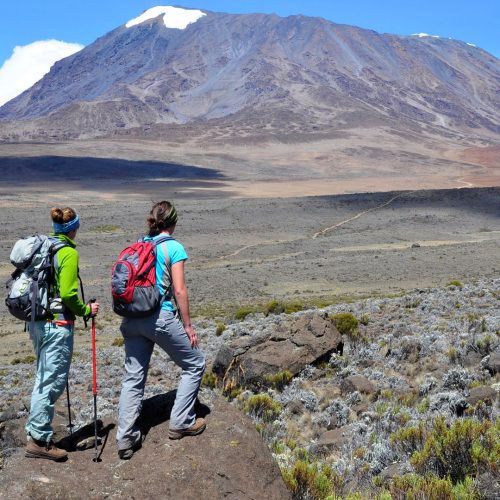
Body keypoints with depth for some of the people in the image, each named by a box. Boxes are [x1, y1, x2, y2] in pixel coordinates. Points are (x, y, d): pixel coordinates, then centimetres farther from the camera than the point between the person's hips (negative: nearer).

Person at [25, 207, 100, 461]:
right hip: (58, 325, -8)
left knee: (43, 379, 19)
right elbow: (68, 294, -19)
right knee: (52, 381, 0)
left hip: (38, 322, 9)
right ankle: (39, 440, 6)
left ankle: (35, 432, 26)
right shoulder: (68, 253, -13)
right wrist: (86, 311, -3)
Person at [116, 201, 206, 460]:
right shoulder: (174, 248, -6)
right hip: (160, 317, -6)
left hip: (132, 319, 6)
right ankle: (181, 423, 17)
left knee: (133, 377, 12)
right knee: (195, 364, 14)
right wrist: (187, 325, -2)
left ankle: (126, 439, 10)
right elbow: (179, 290, -10)